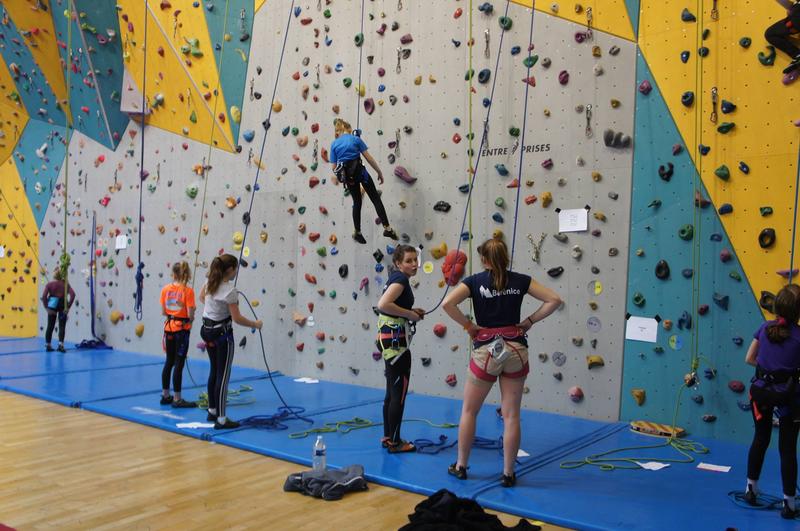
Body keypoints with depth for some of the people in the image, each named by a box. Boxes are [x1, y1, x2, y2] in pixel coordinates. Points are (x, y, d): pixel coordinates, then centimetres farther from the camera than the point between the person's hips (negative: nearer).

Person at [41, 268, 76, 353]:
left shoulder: (49, 284, -1)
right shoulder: (65, 284, 0)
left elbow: (44, 296, -13)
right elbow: (73, 294, -12)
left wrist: (46, 308, -8)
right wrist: (68, 307, -11)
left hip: (52, 306, 1)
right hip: (62, 305, -1)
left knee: (50, 326, 13)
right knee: (62, 326, 4)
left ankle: (48, 345, 20)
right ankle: (60, 345, -9)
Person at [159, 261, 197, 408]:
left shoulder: (165, 289, 0)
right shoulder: (188, 291, -14)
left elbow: (163, 312, 3)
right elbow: (190, 315, -16)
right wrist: (191, 318, 5)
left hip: (169, 327, 5)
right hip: (182, 329, -5)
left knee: (169, 362, 15)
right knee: (179, 364, 0)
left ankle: (165, 395, 23)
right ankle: (177, 399, 4)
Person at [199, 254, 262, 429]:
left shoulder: (209, 282, 1)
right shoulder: (230, 290, -22)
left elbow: (201, 298, 21)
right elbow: (237, 319, -20)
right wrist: (256, 324, -7)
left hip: (207, 330, 9)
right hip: (222, 333, -9)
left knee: (214, 371, 19)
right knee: (223, 375, -3)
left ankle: (212, 411, 29)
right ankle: (221, 420, 1)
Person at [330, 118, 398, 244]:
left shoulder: (334, 144, 9)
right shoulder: (355, 139, 1)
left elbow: (334, 167, 5)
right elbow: (369, 158, -4)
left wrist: (341, 175, 23)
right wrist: (379, 172, 2)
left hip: (346, 175, 4)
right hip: (359, 171, -3)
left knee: (357, 202, 18)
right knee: (375, 198, 2)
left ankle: (357, 232, 18)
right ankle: (387, 228, -9)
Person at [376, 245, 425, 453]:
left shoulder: (396, 278, 14)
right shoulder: (400, 279, -15)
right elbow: (383, 304, -30)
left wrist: (411, 311, 9)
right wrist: (410, 314, -19)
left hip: (390, 338, 10)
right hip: (395, 339, -10)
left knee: (392, 392, 17)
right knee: (399, 393, -1)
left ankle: (388, 437, 26)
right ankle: (394, 442, 8)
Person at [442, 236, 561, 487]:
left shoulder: (474, 281, -2)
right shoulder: (520, 280, 3)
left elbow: (447, 303, -16)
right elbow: (554, 300, 0)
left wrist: (468, 326, -5)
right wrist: (528, 321, 4)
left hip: (486, 351, -2)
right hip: (516, 350, 2)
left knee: (469, 411, 14)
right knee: (511, 415, 8)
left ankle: (460, 466, 22)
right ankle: (508, 473, 14)